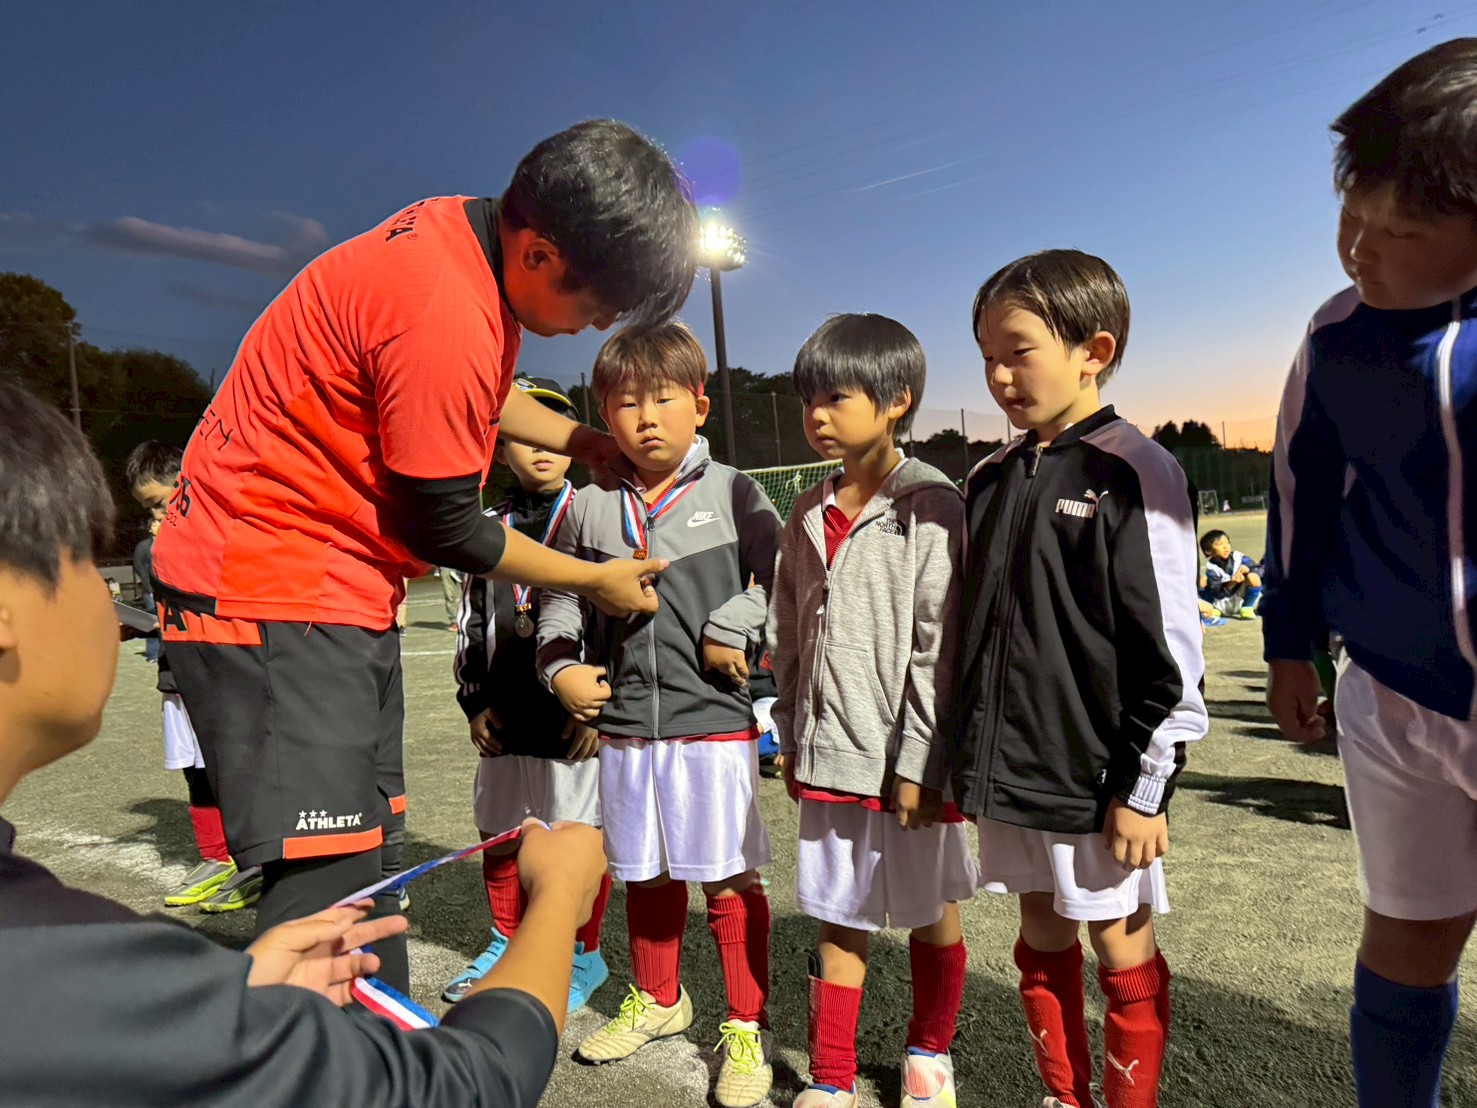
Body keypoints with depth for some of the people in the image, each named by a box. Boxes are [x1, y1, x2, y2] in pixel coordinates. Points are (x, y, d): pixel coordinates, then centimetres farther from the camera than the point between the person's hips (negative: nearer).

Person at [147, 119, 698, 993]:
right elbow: (444, 527, -18)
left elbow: (484, 392, 19)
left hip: (343, 590, 10)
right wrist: (595, 579, -5)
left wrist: (585, 442, 4)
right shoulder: (445, 315, -28)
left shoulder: (465, 233, 1)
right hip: (271, 593, -10)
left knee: (372, 856, 16)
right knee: (329, 883, -11)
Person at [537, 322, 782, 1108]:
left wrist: (729, 632, -11)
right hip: (623, 725, 4)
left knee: (729, 880, 5)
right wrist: (560, 667, -1)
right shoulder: (589, 506, 5)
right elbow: (559, 596, 11)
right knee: (645, 875, 20)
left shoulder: (730, 491, -2)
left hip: (714, 721, -3)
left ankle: (747, 1026, 23)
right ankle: (657, 1001, 42)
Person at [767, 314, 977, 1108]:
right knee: (837, 918, 14)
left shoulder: (931, 507, -11)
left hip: (905, 758, -4)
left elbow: (938, 645, -14)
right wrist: (791, 735, 13)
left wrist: (922, 759, -15)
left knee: (931, 911, 16)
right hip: (830, 756, 5)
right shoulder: (808, 517, 8)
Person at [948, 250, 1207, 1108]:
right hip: (1010, 771, 6)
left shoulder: (1133, 473, -13)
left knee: (1122, 942, 12)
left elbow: (1169, 647, -14)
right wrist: (966, 751, 13)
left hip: (1098, 772, -6)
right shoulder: (992, 479, 7)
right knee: (1042, 935, 19)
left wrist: (1145, 786, -12)